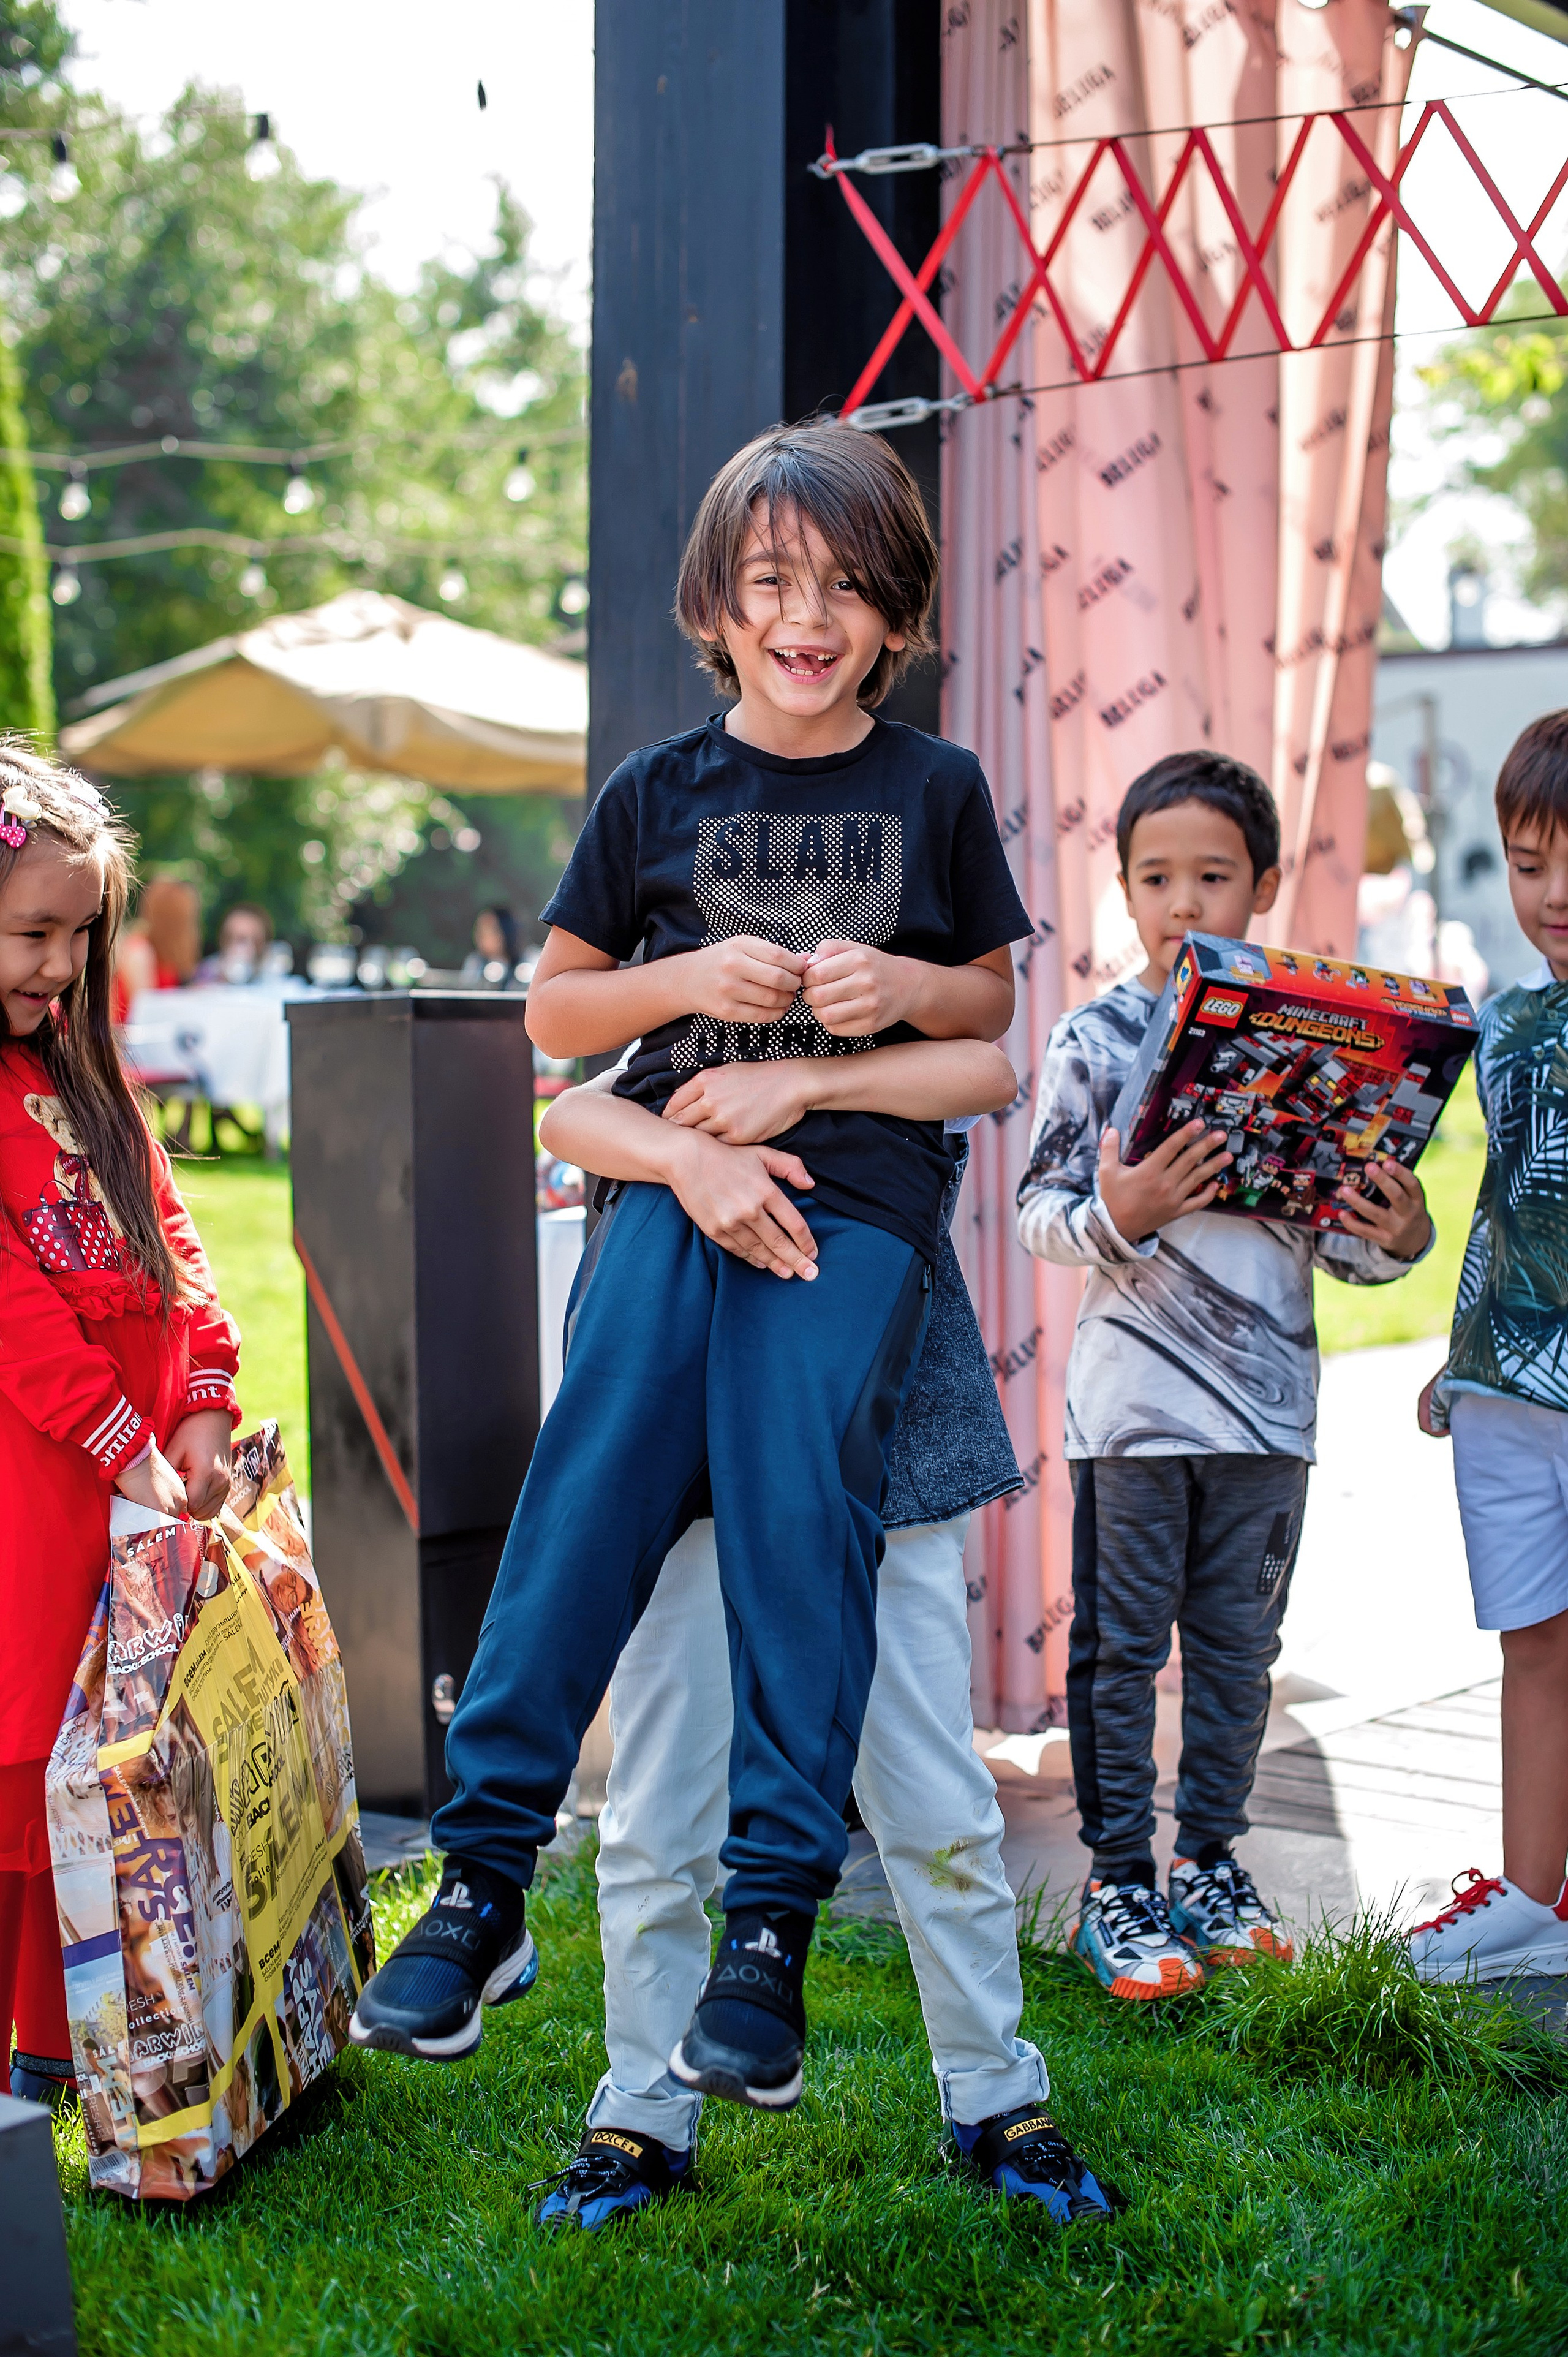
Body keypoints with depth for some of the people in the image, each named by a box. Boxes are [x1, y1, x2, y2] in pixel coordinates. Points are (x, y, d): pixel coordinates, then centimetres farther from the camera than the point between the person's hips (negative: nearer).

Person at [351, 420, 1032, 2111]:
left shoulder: (935, 792, 13)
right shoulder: (656, 794, 12)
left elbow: (990, 1001, 20)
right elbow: (554, 1011, 16)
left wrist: (902, 984, -2)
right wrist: (687, 978, -3)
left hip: (859, 1182, -1)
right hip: (671, 1167, 1)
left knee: (796, 1491, -21)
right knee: (592, 1481, -19)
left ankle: (772, 1923, -17)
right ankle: (483, 1878, -13)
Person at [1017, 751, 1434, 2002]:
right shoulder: (1095, 1038, -3)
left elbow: (1338, 1236, 11)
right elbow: (1041, 1213, -4)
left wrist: (1399, 1237, -9)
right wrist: (1118, 1218, -23)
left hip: (1269, 1395, 3)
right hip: (1135, 1392, -3)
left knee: (1238, 1648, 13)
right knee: (1121, 1649, 3)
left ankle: (1210, 1863, 26)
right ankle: (1117, 1884, 12)